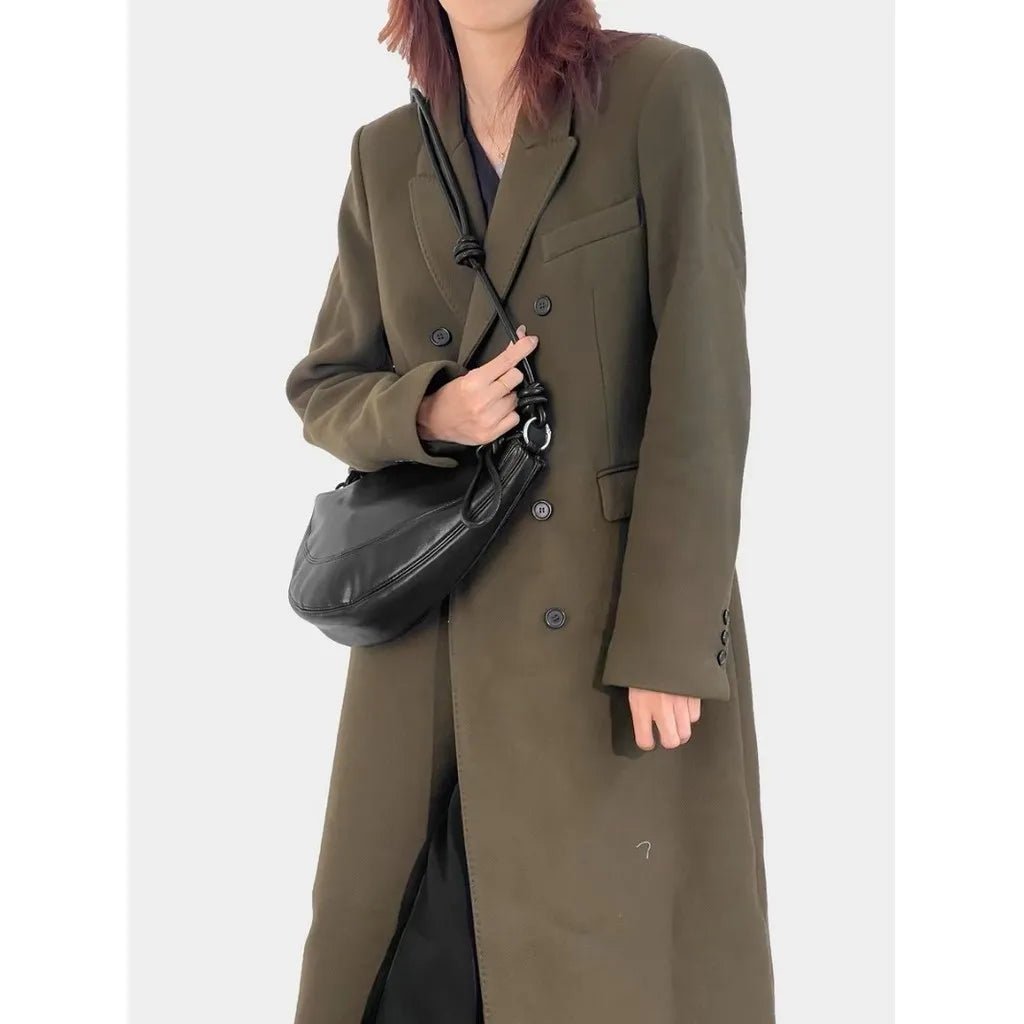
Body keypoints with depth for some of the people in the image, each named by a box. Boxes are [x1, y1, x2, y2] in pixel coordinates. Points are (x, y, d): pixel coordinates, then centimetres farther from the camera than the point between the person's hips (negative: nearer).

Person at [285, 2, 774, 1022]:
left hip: (623, 611, -4)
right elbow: (324, 389, 13)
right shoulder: (386, 155, 8)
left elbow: (703, 376, -10)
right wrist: (428, 413, -10)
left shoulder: (665, 90, -5)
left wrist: (670, 638, -15)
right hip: (433, 639, 4)